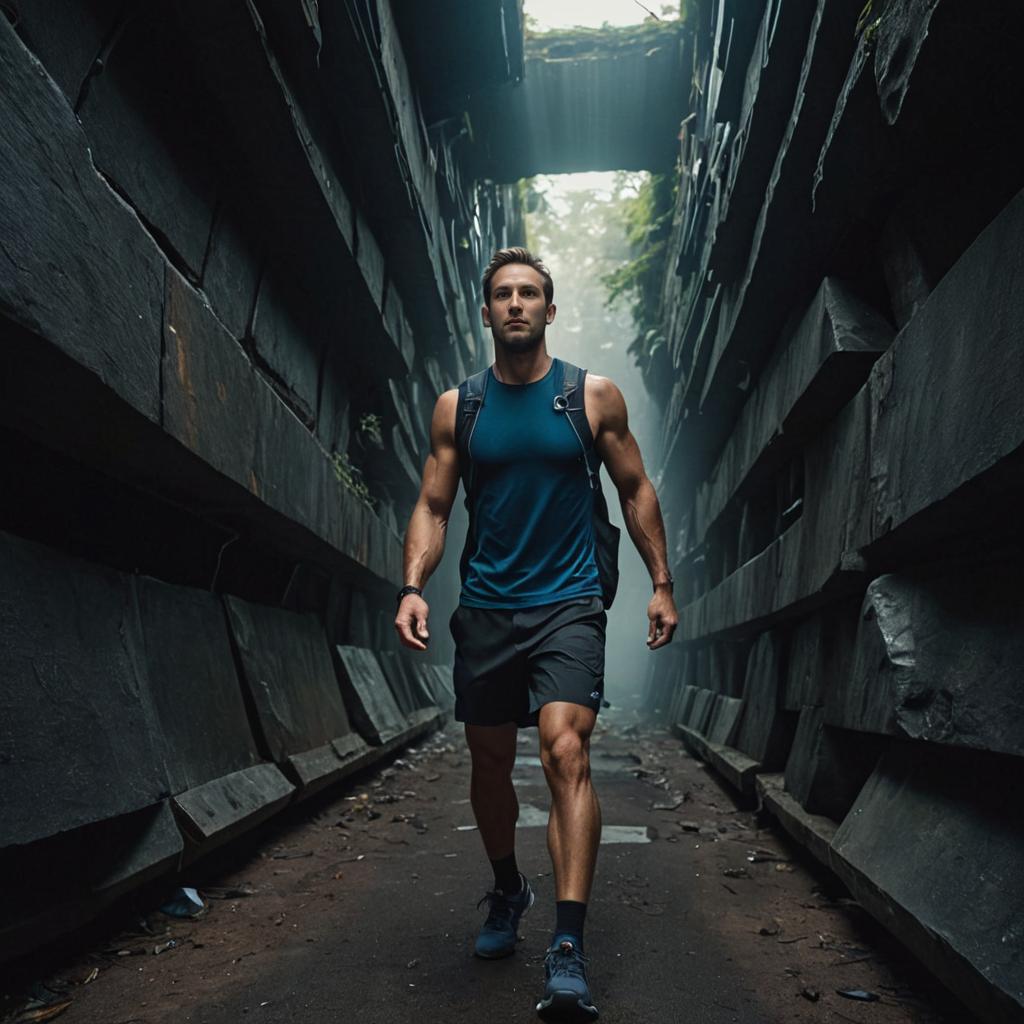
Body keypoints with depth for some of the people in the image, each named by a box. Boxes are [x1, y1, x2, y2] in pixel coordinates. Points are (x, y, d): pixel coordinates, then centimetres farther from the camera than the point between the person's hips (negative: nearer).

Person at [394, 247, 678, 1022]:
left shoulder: (594, 397, 2)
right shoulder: (457, 407, 6)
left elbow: (636, 491, 9)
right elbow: (433, 505, 5)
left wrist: (661, 582, 4)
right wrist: (414, 587, -10)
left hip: (568, 605, -2)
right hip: (486, 608, 3)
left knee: (566, 752, -20)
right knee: (490, 765, 12)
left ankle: (569, 952, -18)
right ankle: (507, 894, 38)